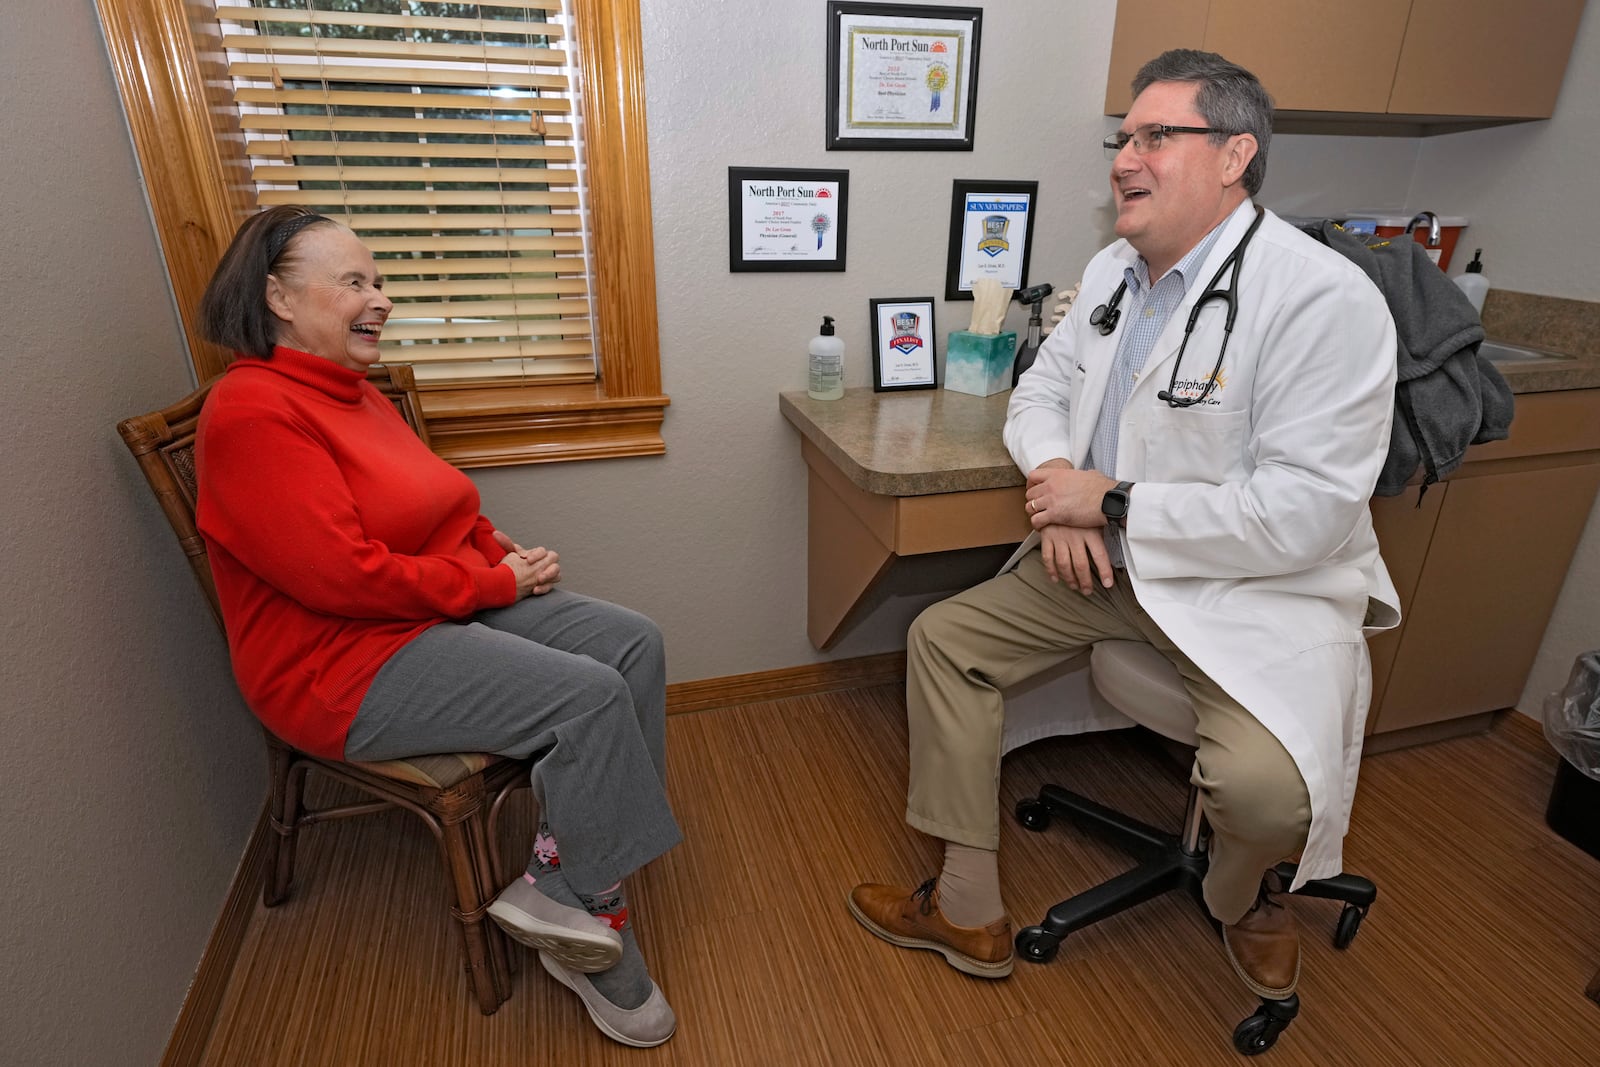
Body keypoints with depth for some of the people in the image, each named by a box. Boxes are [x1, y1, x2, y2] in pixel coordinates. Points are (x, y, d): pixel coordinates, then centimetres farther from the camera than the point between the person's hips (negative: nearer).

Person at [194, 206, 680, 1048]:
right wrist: (494, 583, -16)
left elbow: (443, 509, 17)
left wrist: (508, 556, -1)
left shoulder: (351, 391, 13)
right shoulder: (252, 412, -17)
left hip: (454, 604, 10)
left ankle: (562, 882, 0)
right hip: (349, 663, -9)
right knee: (591, 697, -23)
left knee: (634, 644, -6)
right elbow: (345, 575, -24)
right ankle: (590, 927, -1)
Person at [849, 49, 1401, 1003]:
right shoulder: (1114, 271, 7)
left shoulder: (1325, 300, -18)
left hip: (1263, 585, -6)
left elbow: (1305, 513, -24)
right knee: (942, 638, -1)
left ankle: (1245, 898, 13)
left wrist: (1114, 503, -20)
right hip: (1109, 563, 7)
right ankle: (969, 916, 11)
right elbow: (1041, 387, 14)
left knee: (1265, 782, -32)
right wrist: (1058, 481, -8)